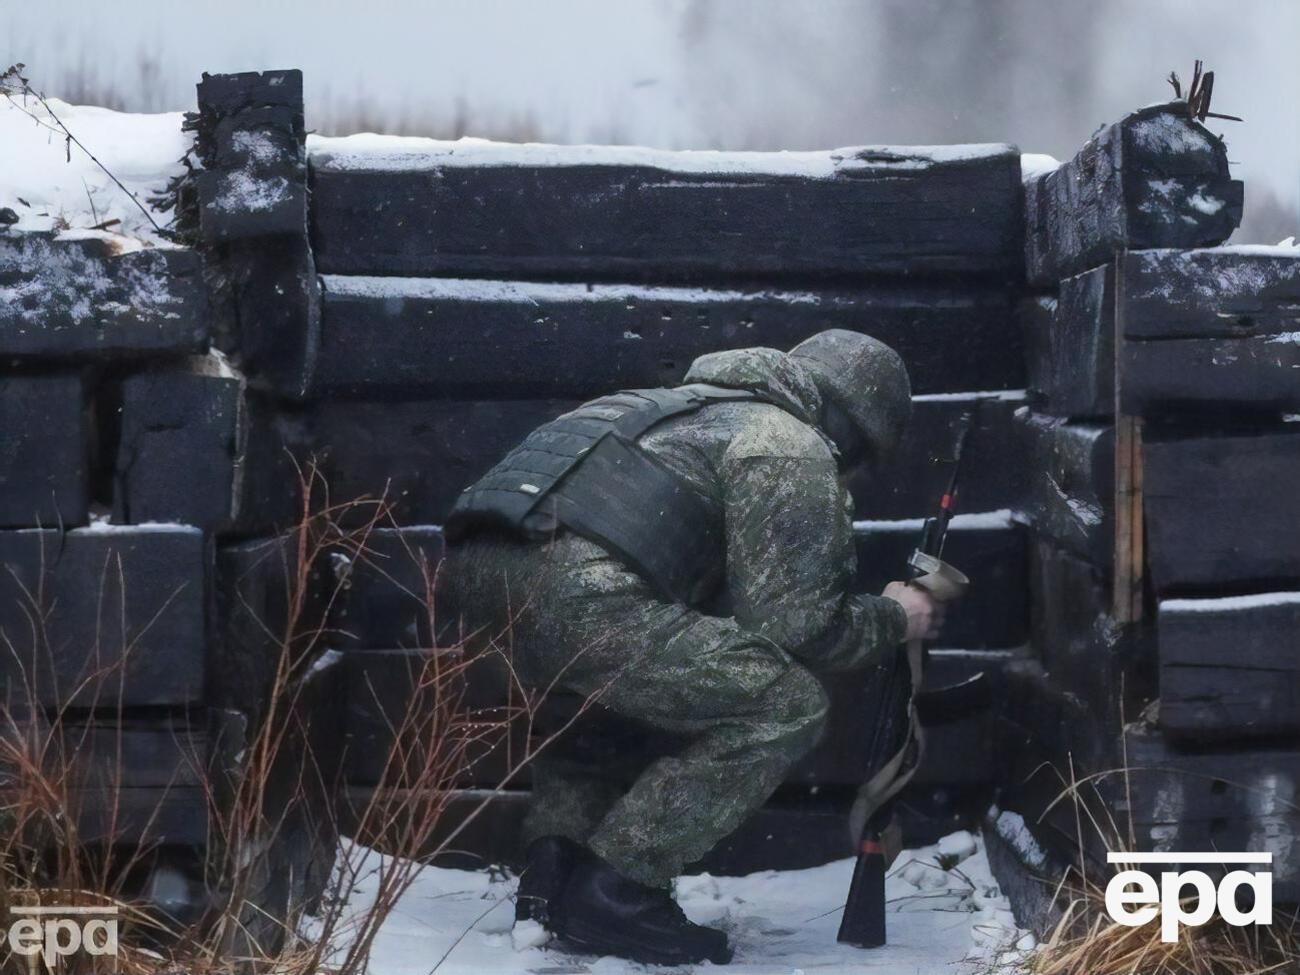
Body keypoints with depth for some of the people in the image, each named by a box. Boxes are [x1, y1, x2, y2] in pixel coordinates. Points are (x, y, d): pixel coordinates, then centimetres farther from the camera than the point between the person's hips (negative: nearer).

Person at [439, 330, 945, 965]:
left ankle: (553, 874, 19)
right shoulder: (794, 447, 9)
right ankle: (613, 893, -1)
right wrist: (892, 619, 22)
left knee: (612, 683, 38)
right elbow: (798, 627, 4)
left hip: (472, 562, 9)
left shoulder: (696, 409, 36)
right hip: (571, 591, -9)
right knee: (785, 705, 1)